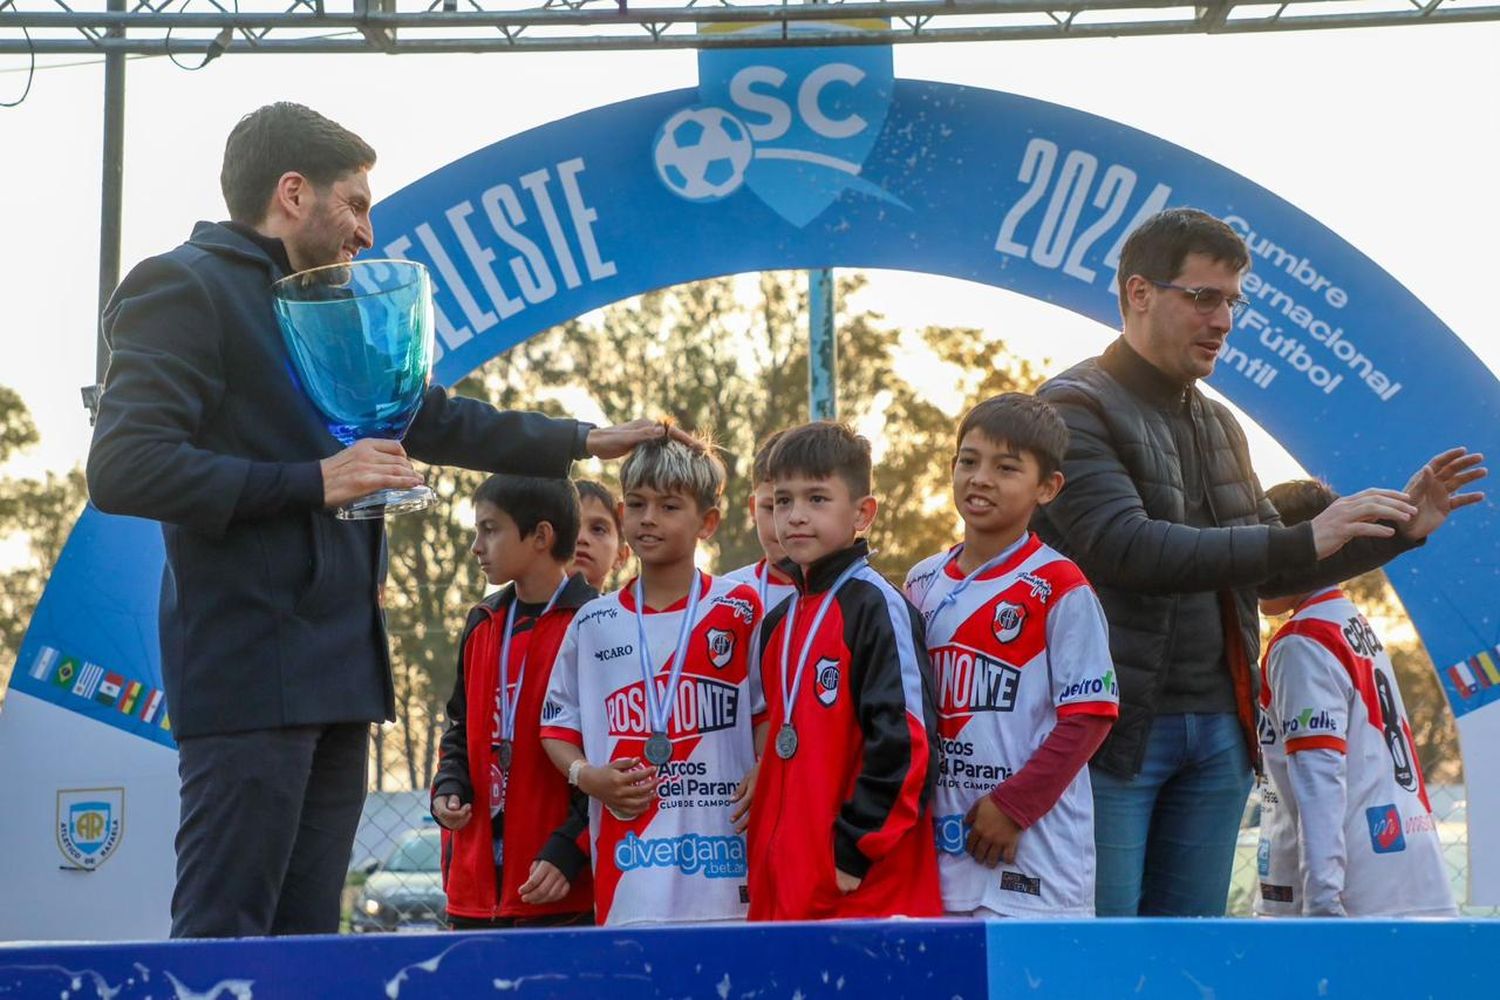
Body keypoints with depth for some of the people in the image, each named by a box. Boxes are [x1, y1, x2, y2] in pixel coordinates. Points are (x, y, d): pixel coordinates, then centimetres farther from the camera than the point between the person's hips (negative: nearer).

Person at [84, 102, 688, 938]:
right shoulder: (184, 288, -5)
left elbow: (435, 420, 34)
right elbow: (123, 468, -16)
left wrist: (584, 441, 38)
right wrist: (313, 482, -16)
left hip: (336, 670, 9)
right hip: (253, 670, -9)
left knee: (307, 934, 7)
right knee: (224, 935, -10)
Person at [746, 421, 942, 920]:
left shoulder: (877, 607, -8)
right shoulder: (779, 621, 16)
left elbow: (904, 743, -15)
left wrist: (855, 848, -15)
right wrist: (767, 861, 15)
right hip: (787, 887, 8)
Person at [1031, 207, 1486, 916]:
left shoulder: (1220, 426, 18)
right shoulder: (1076, 409, -8)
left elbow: (1269, 573, 24)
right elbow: (1127, 548, -23)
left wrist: (1399, 531, 12)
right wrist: (1304, 542, -26)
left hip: (1219, 730, 7)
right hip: (1115, 727, -7)